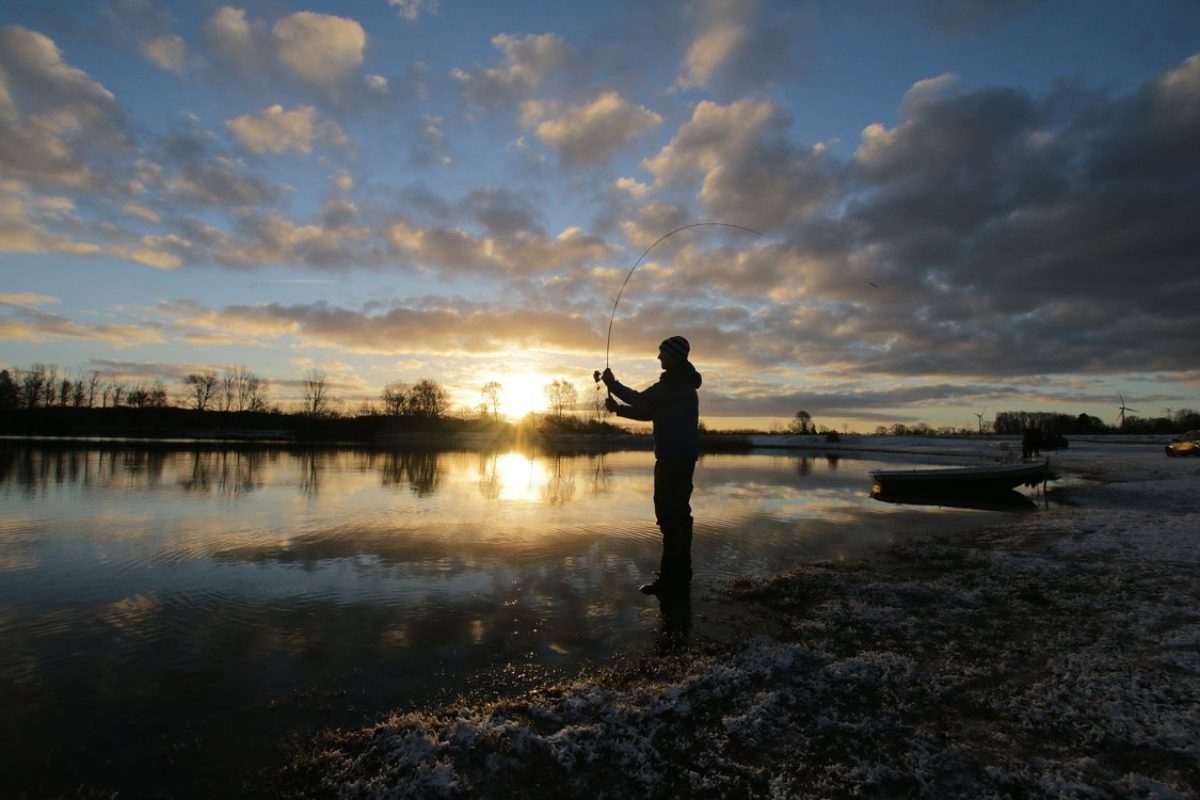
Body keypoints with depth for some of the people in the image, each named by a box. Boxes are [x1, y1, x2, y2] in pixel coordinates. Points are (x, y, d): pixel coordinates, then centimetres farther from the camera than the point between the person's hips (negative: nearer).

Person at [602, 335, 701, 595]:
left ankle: (672, 578, -9)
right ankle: (678, 575, 21)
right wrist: (618, 409, 10)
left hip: (676, 457, -11)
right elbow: (649, 412, 21)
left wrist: (613, 384, -1)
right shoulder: (679, 382, 21)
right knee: (675, 514, 14)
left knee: (671, 515, -11)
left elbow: (642, 401, -14)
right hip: (678, 456, 11)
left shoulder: (677, 382, -12)